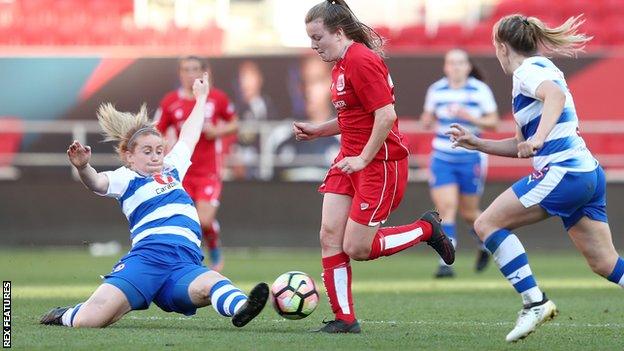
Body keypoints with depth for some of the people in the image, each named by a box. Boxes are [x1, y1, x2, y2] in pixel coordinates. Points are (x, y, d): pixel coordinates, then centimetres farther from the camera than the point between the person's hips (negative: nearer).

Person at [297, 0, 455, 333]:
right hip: (350, 160, 10)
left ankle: (426, 229, 14)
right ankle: (344, 318, 4)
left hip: (380, 163, -10)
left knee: (356, 248, -6)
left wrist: (364, 158, -20)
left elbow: (386, 115, -23)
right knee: (329, 236, -2)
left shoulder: (361, 61, -18)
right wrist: (317, 130, 12)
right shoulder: (341, 64, 13)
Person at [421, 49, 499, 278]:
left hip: (471, 158, -2)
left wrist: (469, 117, -19)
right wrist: (427, 120, -9)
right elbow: (427, 118, 15)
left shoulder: (480, 91, -5)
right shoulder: (436, 90, 3)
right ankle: (446, 262, -15)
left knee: (468, 213, 8)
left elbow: (493, 122, -3)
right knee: (446, 209, -12)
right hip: (442, 159, 2)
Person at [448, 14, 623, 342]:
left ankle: (535, 302, -10)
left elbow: (556, 95, -28)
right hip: (589, 173, 10)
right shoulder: (541, 69, 26)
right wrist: (476, 143, 27)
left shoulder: (528, 70, -3)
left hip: (562, 172, -10)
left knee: (487, 223, -4)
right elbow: (522, 146, 30)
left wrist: (538, 138, -39)